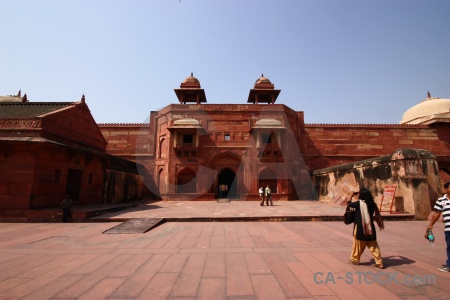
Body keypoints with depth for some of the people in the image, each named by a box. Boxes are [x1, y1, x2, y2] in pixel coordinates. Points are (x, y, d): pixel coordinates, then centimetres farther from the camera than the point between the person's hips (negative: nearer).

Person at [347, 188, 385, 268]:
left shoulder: (359, 203, -15)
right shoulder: (372, 203, 0)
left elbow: (349, 204, -1)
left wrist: (351, 196, 15)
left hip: (360, 228, -5)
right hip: (370, 227, 5)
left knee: (358, 244, 9)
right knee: (373, 246, 12)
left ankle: (355, 259, 23)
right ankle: (379, 262, 14)